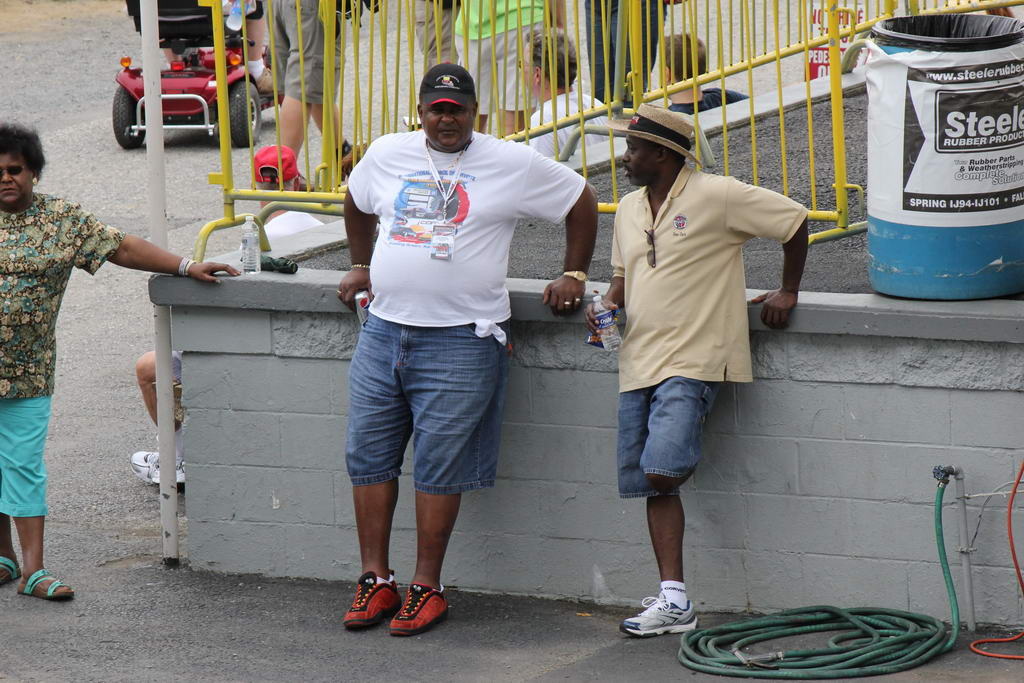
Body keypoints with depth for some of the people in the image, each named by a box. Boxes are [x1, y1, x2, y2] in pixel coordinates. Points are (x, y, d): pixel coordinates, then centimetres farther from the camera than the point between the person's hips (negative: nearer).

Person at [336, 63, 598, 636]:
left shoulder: (512, 164, -1)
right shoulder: (388, 155, 10)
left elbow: (582, 201, 9)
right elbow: (358, 204, 31)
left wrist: (574, 276, 8)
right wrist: (361, 267, 30)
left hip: (460, 341, -4)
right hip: (383, 331, 5)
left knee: (439, 467, -3)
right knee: (369, 455, 4)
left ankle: (427, 588, 5)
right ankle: (376, 581, 13)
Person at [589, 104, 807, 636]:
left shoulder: (716, 197, -8)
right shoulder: (630, 209, 15)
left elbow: (795, 220, -3)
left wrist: (788, 291, 1)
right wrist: (610, 305, 6)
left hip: (692, 362, -7)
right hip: (638, 364, 7)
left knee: (661, 470, -24)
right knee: (654, 485, 2)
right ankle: (674, 601, 2)